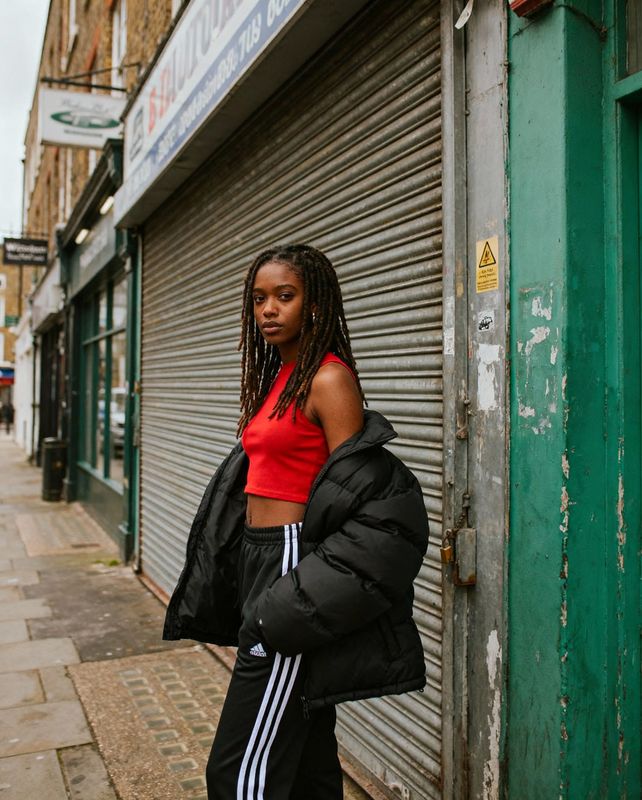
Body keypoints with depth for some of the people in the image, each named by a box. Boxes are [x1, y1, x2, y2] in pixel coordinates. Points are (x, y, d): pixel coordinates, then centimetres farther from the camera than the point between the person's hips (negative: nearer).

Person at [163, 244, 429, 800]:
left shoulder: (329, 380, -12)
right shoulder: (274, 377, 14)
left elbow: (352, 498, -15)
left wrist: (301, 598, -15)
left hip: (294, 566, -9)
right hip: (257, 560, 9)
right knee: (307, 748, 19)